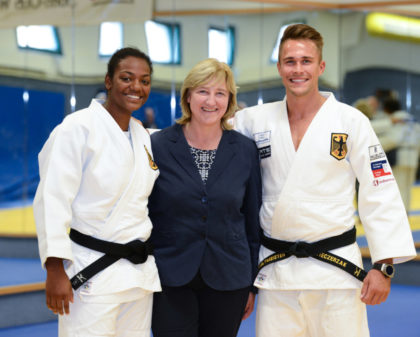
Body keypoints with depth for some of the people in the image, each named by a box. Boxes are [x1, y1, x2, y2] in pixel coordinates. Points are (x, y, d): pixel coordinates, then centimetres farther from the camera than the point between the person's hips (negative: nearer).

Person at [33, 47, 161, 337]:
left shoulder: (142, 136, 12)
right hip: (91, 271, -7)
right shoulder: (79, 127, -10)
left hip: (139, 270, 7)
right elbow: (52, 199, -14)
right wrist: (55, 271, -19)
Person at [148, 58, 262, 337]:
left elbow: (253, 220, 8)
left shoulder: (245, 151, 3)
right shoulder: (157, 146, -2)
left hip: (227, 281, 2)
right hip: (170, 280, -2)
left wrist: (253, 284, 9)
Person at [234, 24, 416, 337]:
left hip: (335, 269, -3)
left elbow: (380, 196, -3)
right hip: (276, 272, 3)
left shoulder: (351, 121, -3)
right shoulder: (257, 120, 5)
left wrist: (384, 266, -8)